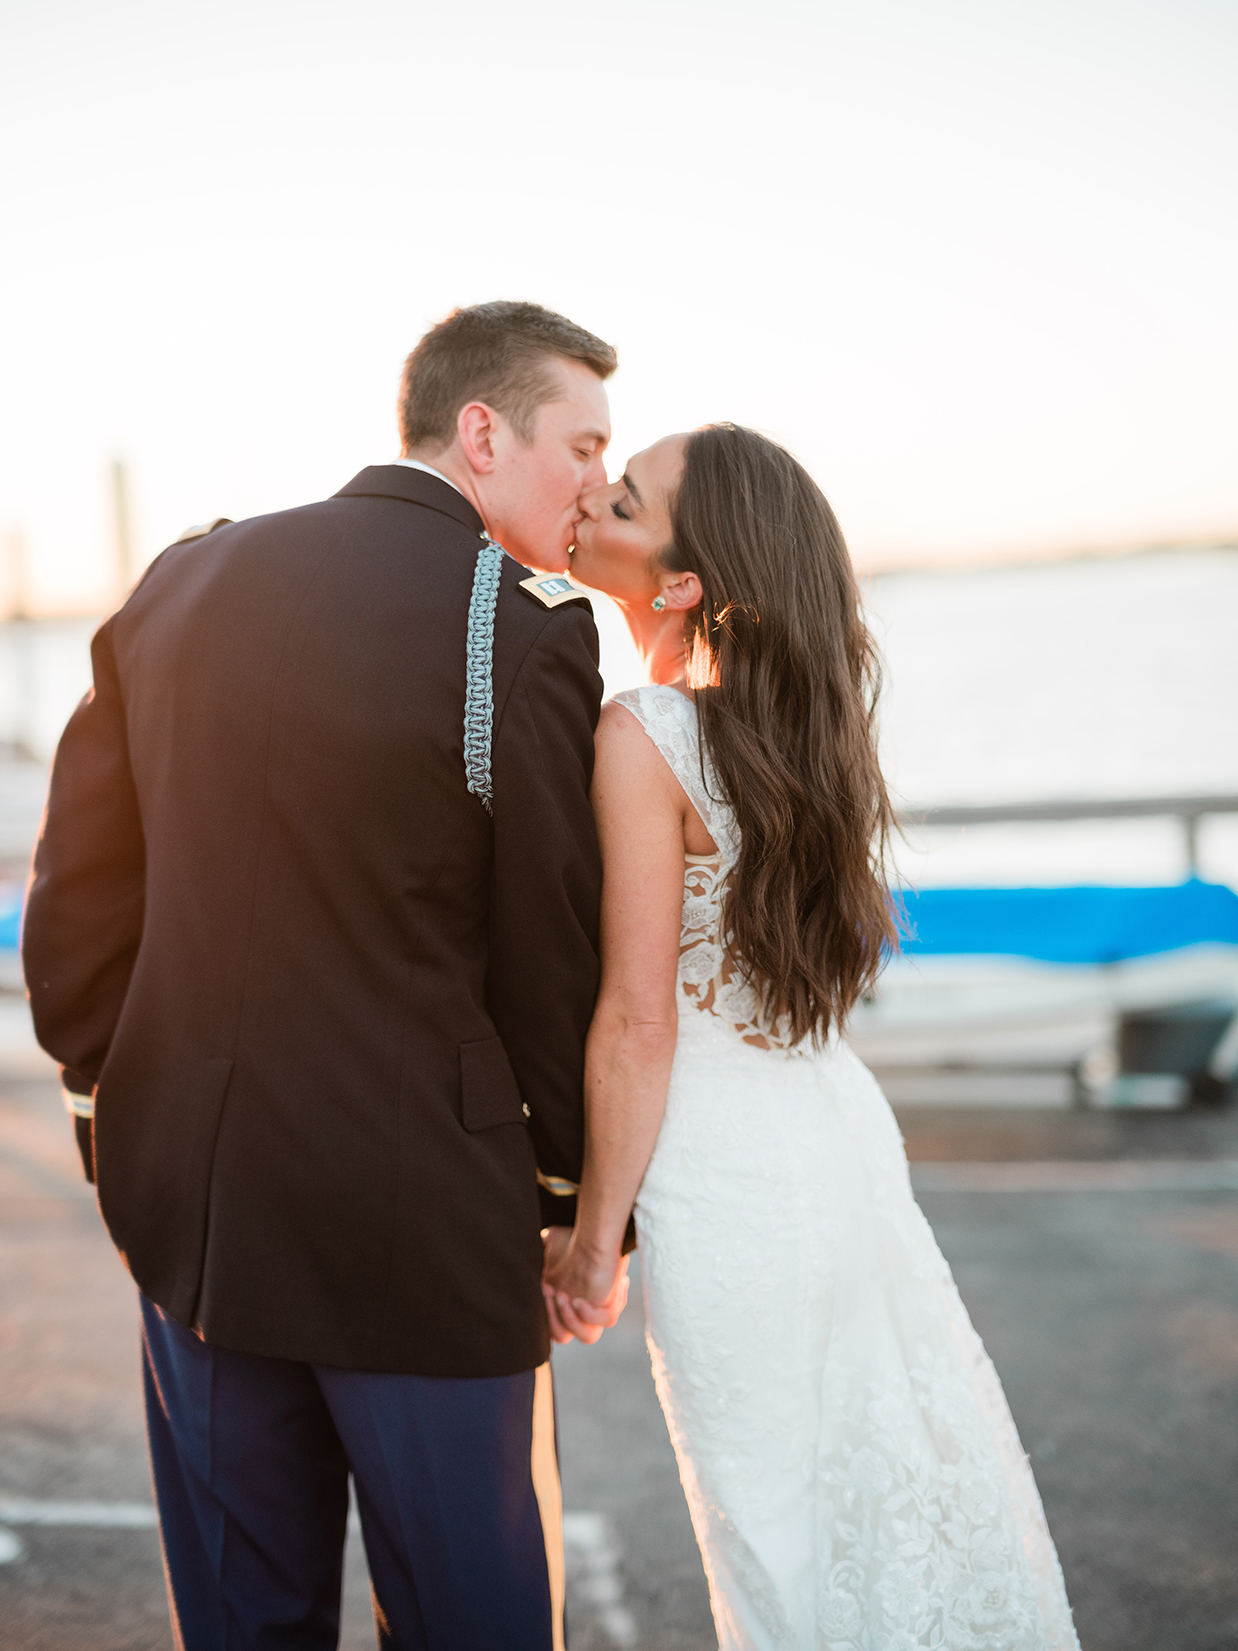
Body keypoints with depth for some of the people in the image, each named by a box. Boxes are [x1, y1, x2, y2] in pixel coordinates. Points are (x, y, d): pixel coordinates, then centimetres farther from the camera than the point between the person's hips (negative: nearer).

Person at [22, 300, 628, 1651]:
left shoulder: (181, 585, 4)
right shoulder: (520, 637, -14)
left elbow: (76, 893, 8)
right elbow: (555, 964, -10)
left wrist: (112, 1106, 18)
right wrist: (587, 1205, 4)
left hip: (191, 1205, 6)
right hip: (420, 1233, -5)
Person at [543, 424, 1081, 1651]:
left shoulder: (644, 734, -19)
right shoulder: (795, 714, 4)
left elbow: (638, 1024, -17)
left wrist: (592, 1237, -9)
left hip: (727, 1176, -8)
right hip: (838, 1133, 8)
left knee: (786, 1527, 9)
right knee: (896, 1481, 21)